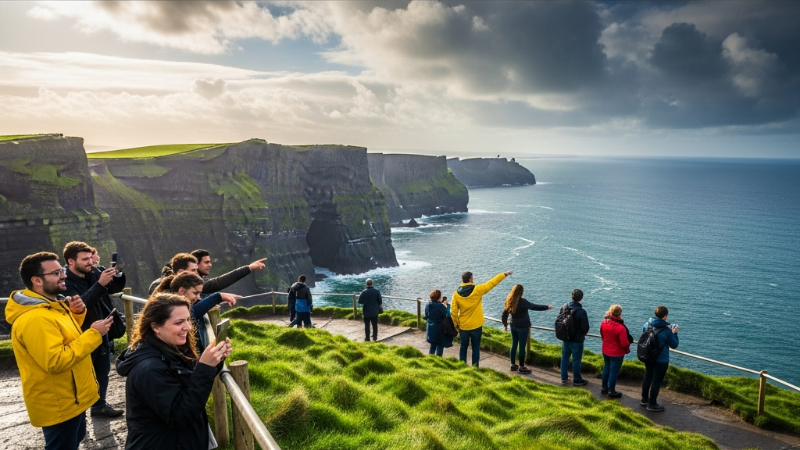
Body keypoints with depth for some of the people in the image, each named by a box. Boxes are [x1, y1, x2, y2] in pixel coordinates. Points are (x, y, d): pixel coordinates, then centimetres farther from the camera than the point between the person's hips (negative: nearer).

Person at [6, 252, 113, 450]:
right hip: (59, 404, -10)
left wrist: (76, 314, 1)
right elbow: (56, 362, -33)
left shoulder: (52, 305, 5)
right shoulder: (33, 318, -28)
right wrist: (93, 334, -27)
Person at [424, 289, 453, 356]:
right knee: (440, 346, 6)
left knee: (433, 346, 21)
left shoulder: (427, 305, 0)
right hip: (439, 330, -7)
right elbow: (448, 315, -18)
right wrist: (447, 305, -10)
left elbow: (426, 317, 8)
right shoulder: (441, 306, -22)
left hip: (430, 330, 7)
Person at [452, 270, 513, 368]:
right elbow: (491, 283, -5)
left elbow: (454, 311, -5)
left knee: (463, 348, 15)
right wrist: (505, 274, 5)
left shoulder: (456, 294, -8)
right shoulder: (477, 290, -14)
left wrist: (456, 325, 8)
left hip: (463, 326, 2)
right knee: (475, 348, 10)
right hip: (476, 326, -2)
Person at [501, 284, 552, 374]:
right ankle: (521, 367, 12)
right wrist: (547, 307, -12)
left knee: (514, 345, 16)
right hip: (523, 327, -7)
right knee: (522, 346, 3)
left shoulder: (509, 301, -1)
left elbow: (505, 314, 8)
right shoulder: (522, 302, -21)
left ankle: (513, 365, 25)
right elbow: (534, 307, -20)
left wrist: (505, 324, 22)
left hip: (514, 326, 7)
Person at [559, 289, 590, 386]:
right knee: (576, 360, 9)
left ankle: (564, 378, 26)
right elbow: (585, 328, -16)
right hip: (577, 340, -5)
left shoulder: (564, 308, -7)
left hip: (565, 338, 5)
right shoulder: (581, 312, -23)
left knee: (564, 358, 16)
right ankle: (577, 380, 22)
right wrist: (582, 334, 6)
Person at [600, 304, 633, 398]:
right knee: (614, 372, 8)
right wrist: (627, 349, -2)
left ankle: (604, 388, 35)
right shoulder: (620, 327, -29)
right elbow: (624, 343, -22)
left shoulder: (604, 322, -10)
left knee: (606, 369, 22)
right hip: (617, 353, -6)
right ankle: (611, 391, 22)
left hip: (605, 351, 6)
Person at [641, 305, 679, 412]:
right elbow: (674, 345, -9)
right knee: (656, 382, 7)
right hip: (661, 360, -5)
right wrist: (674, 333, 4)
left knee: (647, 378, 19)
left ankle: (644, 400, 32)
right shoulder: (666, 330, -22)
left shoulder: (647, 325, -7)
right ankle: (652, 404, 18)